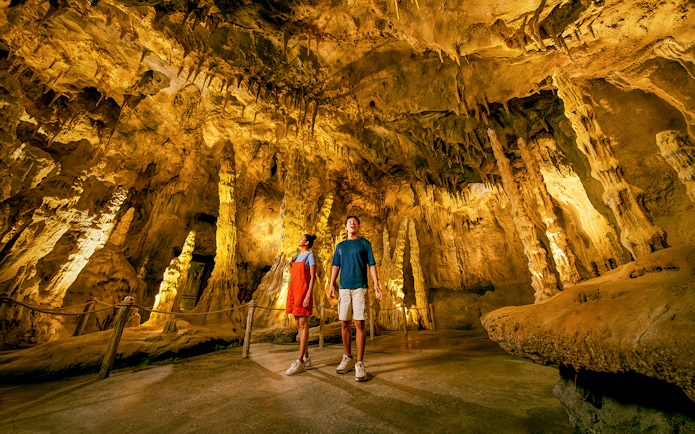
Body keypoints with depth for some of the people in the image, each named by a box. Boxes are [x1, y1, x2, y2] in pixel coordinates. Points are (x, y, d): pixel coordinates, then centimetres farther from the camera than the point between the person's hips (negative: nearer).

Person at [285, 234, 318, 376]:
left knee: (303, 324, -6)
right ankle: (306, 357, 19)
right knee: (299, 325, 10)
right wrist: (290, 264, 7)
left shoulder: (310, 255, -3)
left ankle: (300, 361, -3)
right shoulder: (297, 256, 19)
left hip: (303, 292, -8)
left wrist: (308, 295, -18)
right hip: (294, 291, 8)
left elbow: (313, 277, -10)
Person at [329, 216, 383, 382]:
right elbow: (335, 266, 13)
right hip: (343, 287, 3)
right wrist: (332, 284, 0)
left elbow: (371, 265, 2)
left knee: (359, 323, -6)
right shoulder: (340, 246, 16)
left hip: (360, 287, -3)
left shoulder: (365, 243, 7)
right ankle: (347, 358, 22)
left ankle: (359, 363, 2)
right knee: (345, 323, 8)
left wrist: (376, 284, -9)